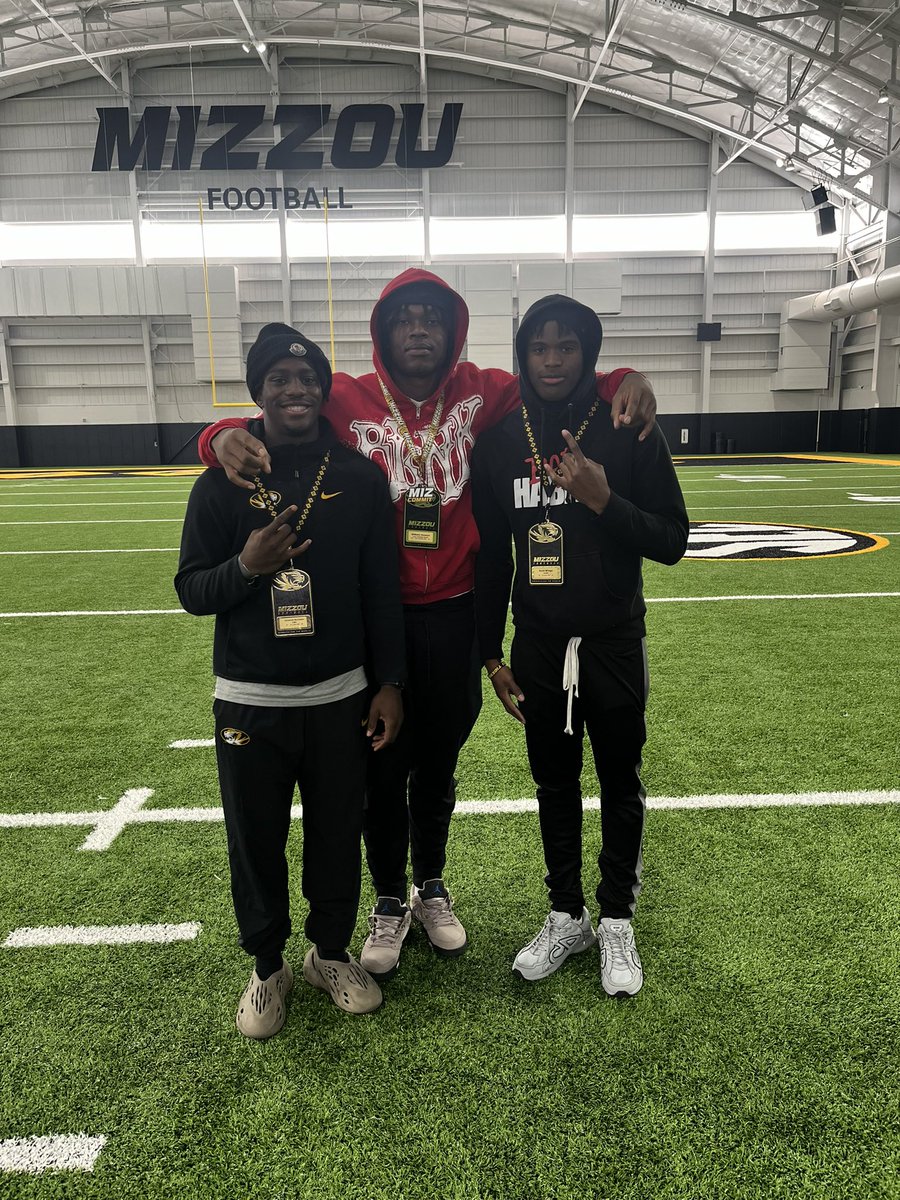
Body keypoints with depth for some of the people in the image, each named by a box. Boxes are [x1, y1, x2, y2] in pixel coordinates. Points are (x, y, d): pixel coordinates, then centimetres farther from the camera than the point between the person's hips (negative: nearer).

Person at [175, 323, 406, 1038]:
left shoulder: (359, 477, 0)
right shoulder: (224, 481, -2)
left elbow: (382, 590, 2)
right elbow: (191, 590, -1)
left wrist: (389, 684, 1)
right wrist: (247, 567, -21)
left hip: (341, 697, 1)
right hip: (250, 702, 0)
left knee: (338, 832, 13)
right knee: (256, 838, 12)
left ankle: (331, 953, 37)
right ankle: (268, 967, 35)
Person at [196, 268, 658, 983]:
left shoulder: (480, 395, -1)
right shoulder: (347, 402, -6)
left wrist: (625, 381, -11)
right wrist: (227, 435, -27)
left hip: (454, 616, 2)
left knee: (438, 764, 19)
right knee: (383, 770, 13)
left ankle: (431, 890, 43)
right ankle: (389, 904, 36)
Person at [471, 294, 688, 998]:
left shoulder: (629, 432, -8)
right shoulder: (500, 439, 0)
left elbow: (672, 541, -8)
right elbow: (492, 555, 4)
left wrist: (603, 500, -25)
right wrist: (492, 655, 5)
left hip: (614, 645, -2)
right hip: (536, 648, 3)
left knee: (620, 786, 12)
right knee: (555, 786, 15)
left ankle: (617, 922, 32)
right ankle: (567, 918, 33)